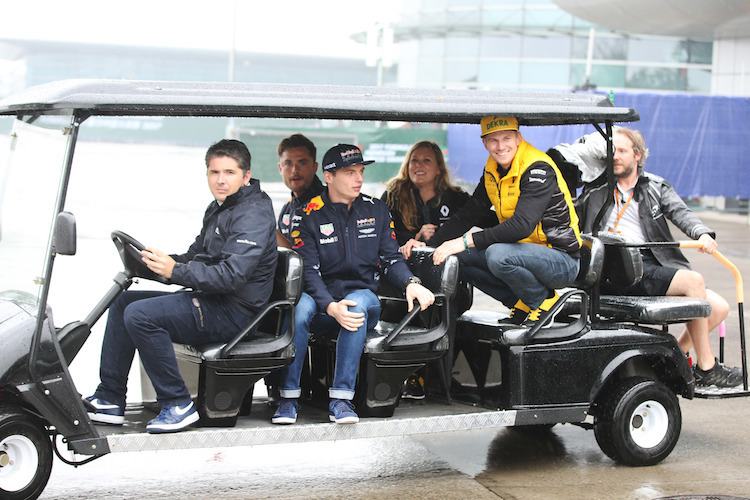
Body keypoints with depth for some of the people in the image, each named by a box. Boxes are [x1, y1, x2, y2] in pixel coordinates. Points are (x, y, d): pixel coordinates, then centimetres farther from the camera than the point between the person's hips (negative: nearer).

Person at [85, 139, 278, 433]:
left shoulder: (253, 213, -15)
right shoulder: (218, 208, 18)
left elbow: (232, 275, -26)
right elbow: (197, 256, 22)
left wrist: (175, 272, -24)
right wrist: (166, 261, 1)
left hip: (233, 312, -11)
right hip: (211, 302, 11)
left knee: (140, 314, -24)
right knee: (123, 302, 12)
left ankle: (177, 405, -17)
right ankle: (110, 400, 8)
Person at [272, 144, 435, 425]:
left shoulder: (375, 210, 8)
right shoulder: (310, 215, -1)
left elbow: (391, 258, 8)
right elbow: (308, 271, -10)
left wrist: (411, 283, -16)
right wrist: (331, 307, -28)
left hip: (362, 296, 1)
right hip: (323, 307, -1)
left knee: (359, 301, -35)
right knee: (299, 305, -35)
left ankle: (341, 398, -34)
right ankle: (289, 396, -27)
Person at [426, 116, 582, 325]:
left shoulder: (538, 169, -21)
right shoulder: (492, 171, 4)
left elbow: (522, 225, -33)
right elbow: (466, 216, 7)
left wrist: (466, 241, -34)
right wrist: (429, 246, -7)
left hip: (563, 263, -8)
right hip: (524, 251, 8)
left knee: (498, 254, -34)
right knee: (457, 257, -2)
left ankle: (544, 300, -7)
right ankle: (521, 303, 4)